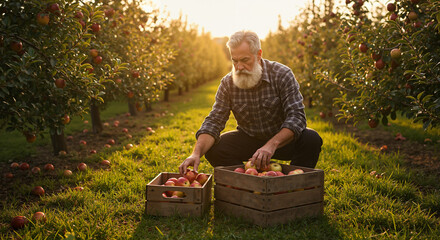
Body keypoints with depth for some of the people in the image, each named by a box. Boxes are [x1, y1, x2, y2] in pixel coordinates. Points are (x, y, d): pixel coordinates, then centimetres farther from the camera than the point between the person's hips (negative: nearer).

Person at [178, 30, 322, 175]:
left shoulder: (282, 75, -18)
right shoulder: (227, 83, -9)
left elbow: (296, 117, -26)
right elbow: (214, 121, -13)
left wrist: (272, 145, -43)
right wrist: (196, 153, -32)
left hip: (282, 140, -2)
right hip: (249, 139, 2)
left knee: (311, 139, -31)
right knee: (213, 149, -21)